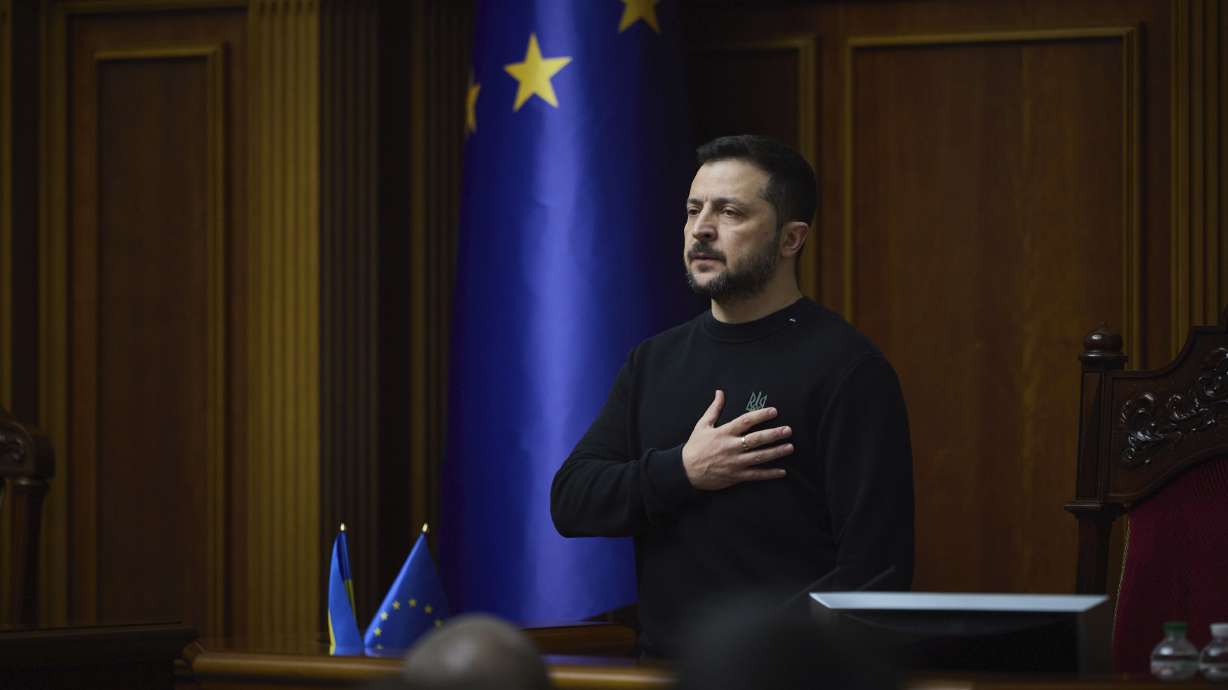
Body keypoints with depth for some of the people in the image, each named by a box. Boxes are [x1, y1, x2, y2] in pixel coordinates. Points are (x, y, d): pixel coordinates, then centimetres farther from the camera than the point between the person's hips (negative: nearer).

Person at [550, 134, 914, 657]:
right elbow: (569, 501, 6)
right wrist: (681, 472, -9)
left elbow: (875, 560, -12)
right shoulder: (656, 360, 13)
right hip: (665, 665, 5)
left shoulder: (847, 368, -6)